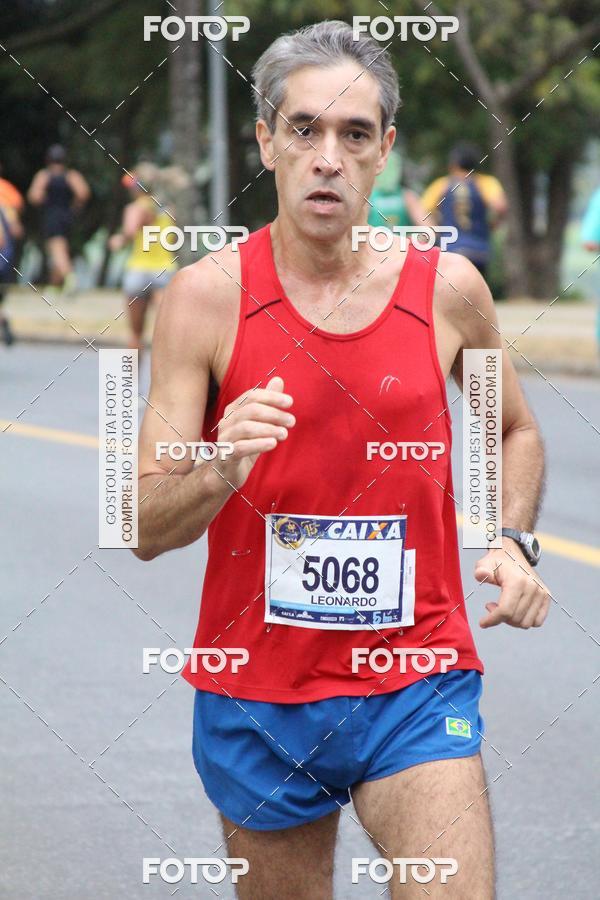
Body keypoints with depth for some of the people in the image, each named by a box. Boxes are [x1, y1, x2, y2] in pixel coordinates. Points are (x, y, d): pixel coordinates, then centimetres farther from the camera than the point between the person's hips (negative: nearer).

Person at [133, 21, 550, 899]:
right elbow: (146, 528, -8)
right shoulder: (208, 295, -6)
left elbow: (516, 432, 20)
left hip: (414, 693, 0)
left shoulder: (448, 288, -1)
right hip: (255, 697, 0)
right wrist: (221, 473, -28)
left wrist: (510, 545, 2)